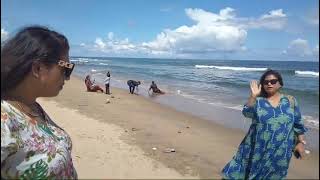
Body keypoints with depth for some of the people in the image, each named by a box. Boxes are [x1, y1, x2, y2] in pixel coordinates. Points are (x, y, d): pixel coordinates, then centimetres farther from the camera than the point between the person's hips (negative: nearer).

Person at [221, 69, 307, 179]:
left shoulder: (290, 101, 1)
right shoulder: (258, 100, -4)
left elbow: (298, 123, 6)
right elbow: (247, 112, -20)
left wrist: (301, 142, 4)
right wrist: (253, 96, -29)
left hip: (280, 151, 1)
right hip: (258, 148, -1)